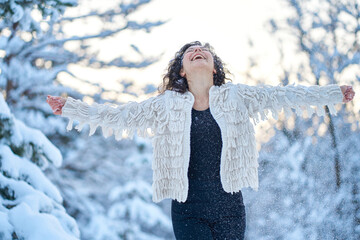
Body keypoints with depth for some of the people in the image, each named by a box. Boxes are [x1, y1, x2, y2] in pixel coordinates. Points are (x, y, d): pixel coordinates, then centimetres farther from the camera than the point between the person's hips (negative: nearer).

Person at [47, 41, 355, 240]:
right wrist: (71, 108, 3)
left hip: (230, 209, 1)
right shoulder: (167, 105, 5)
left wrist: (336, 93, 12)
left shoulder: (236, 97, 7)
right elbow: (120, 116, 7)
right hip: (189, 210, -1)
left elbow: (283, 96, 10)